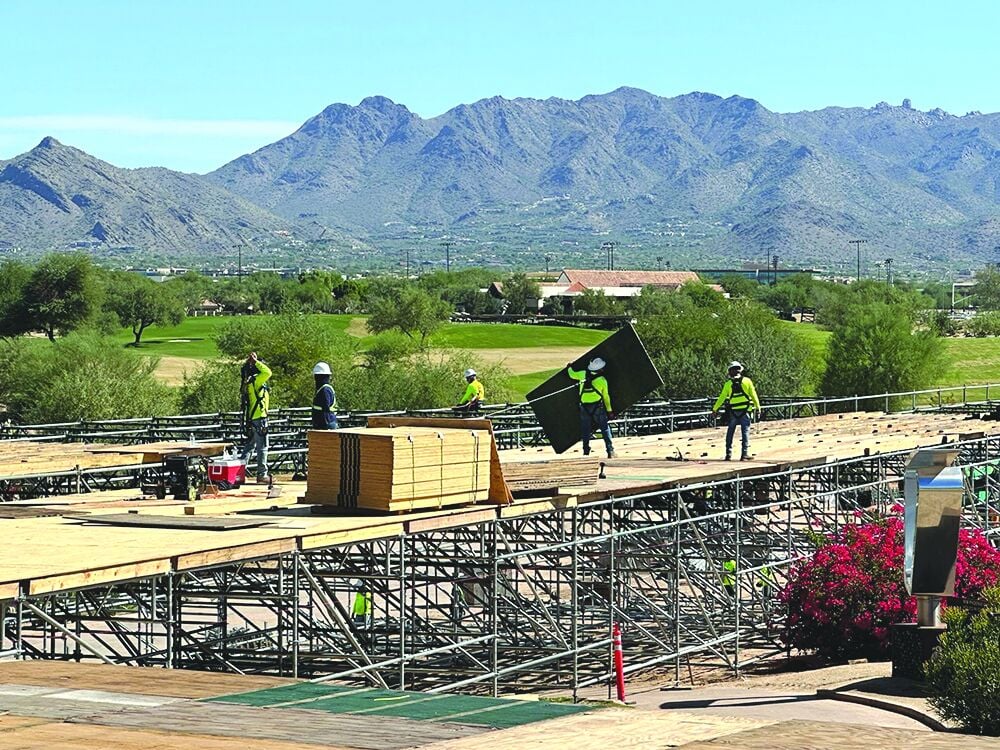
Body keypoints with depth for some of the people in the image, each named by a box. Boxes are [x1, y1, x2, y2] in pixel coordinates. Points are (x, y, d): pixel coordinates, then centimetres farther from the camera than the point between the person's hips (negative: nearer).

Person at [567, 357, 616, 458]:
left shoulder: (583, 374, 0)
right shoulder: (602, 380, -5)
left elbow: (572, 374, 19)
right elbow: (606, 397, 2)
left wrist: (569, 368, 42)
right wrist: (609, 410, 11)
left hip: (584, 407, 3)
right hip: (597, 407, -3)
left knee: (585, 430, 12)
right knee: (605, 428, 4)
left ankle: (586, 451, 11)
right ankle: (610, 451, -3)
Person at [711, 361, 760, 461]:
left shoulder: (728, 384, -2)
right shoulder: (747, 381, -3)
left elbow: (721, 398, 2)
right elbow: (753, 395, 0)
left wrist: (715, 409, 12)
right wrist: (757, 406, 10)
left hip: (733, 412, 1)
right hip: (745, 411, -1)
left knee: (730, 432, 11)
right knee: (745, 432, 3)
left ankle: (728, 454, 9)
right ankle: (745, 453, -3)